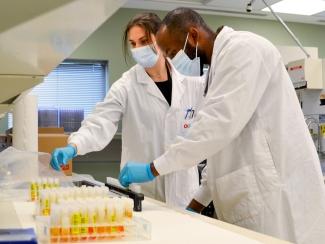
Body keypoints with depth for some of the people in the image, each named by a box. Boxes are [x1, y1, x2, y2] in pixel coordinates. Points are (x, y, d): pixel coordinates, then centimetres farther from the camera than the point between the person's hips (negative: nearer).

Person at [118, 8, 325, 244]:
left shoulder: (242, 48, -10)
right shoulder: (224, 62, 20)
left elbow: (220, 123, -22)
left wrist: (153, 169, -17)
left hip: (278, 201, -9)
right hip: (259, 199, 9)